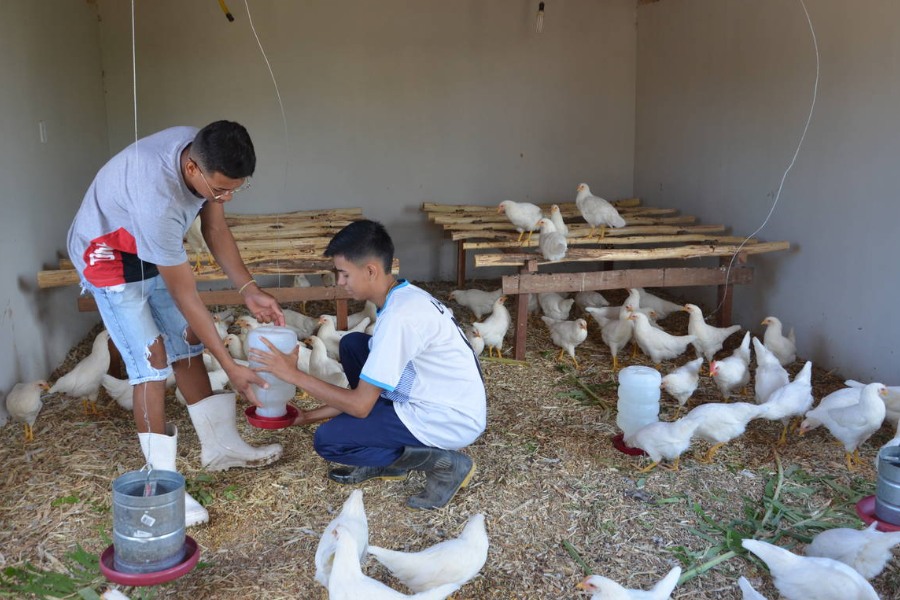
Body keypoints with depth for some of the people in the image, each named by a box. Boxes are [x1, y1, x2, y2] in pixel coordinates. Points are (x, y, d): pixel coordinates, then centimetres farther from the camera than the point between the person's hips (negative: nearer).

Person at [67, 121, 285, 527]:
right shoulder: (158, 199, -42)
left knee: (187, 343, 10)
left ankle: (220, 446, 23)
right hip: (108, 257, -7)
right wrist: (230, 366, -28)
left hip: (153, 250, 8)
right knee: (151, 363, -12)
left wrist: (248, 289, -15)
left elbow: (215, 229, -5)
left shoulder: (205, 152, -20)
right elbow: (185, 294, -34)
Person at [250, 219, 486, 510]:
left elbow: (360, 405, -21)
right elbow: (370, 389, 11)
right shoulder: (404, 298, 4)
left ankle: (442, 463, -2)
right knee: (352, 344, 9)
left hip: (451, 421, -9)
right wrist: (307, 416, 10)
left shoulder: (399, 317, -25)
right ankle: (385, 459, 14)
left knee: (328, 440, -8)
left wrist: (293, 374, -13)